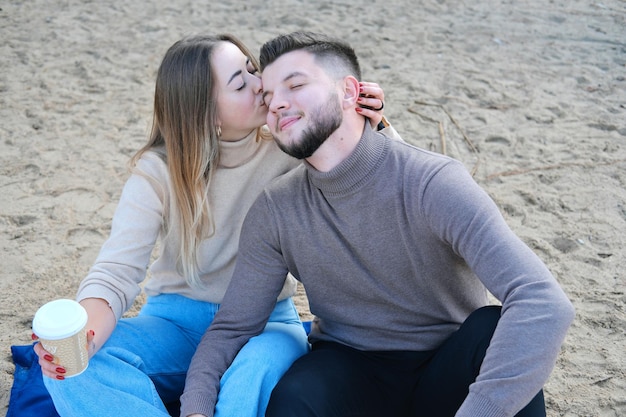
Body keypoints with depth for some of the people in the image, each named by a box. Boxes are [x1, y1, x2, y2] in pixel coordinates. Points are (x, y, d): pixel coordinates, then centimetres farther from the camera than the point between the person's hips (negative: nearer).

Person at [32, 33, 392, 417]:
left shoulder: (285, 148, -7)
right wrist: (81, 337, -41)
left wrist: (373, 125, -24)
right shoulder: (157, 172, -10)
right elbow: (117, 271, -20)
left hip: (265, 323, -1)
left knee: (261, 369, -38)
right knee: (71, 368, -26)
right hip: (177, 320, 1)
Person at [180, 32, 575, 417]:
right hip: (351, 368, 2)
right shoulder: (274, 212, -7)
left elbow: (545, 304, -33)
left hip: (445, 374, -1)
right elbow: (232, 327, -2)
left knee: (494, 329, -34)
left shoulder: (432, 182, -23)